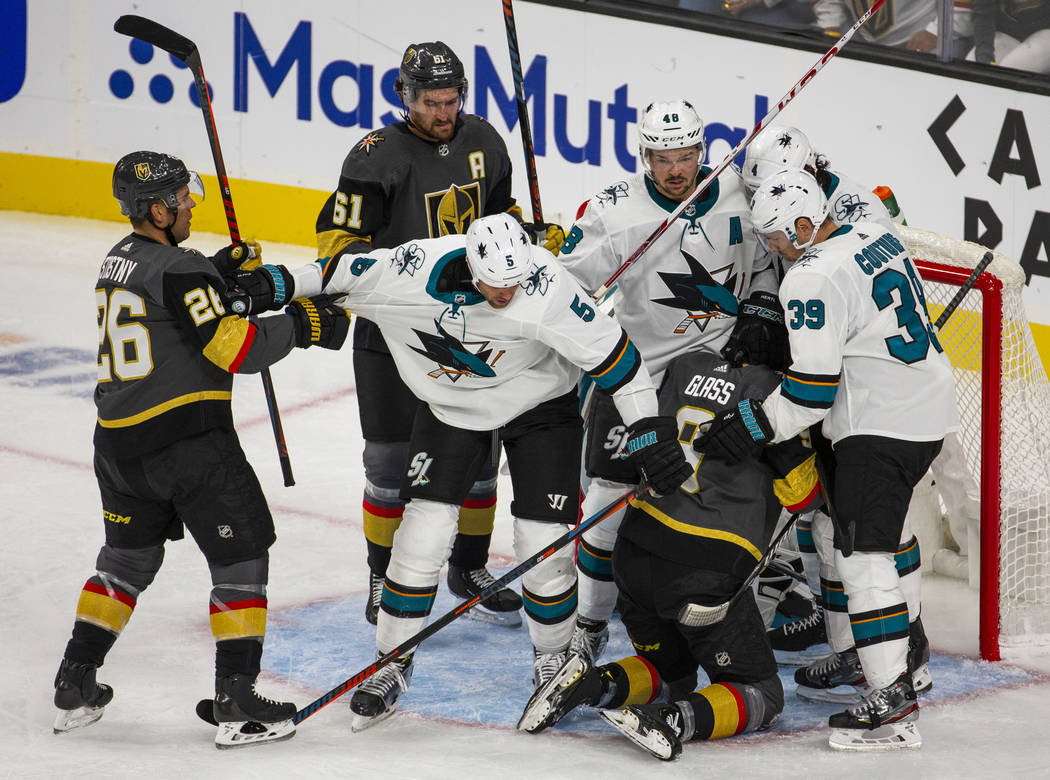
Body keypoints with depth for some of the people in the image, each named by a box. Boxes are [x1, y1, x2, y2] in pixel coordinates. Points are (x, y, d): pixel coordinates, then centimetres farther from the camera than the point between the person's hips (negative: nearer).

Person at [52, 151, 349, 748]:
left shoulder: (121, 259, 12)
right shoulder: (179, 271, -15)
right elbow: (234, 348, -20)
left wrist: (222, 272, 14)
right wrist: (299, 325, -9)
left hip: (119, 444, 8)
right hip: (188, 441, -8)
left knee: (127, 558, 23)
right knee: (241, 557, 2)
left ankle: (75, 687, 24)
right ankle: (236, 703, -1)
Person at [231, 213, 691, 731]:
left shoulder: (547, 285, -33)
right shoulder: (419, 270, -28)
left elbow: (609, 351, -26)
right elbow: (347, 271, -9)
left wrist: (647, 430, -24)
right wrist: (279, 284, -12)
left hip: (539, 403, -1)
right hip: (452, 406, 2)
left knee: (545, 544, -7)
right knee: (424, 529, -8)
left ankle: (552, 657, 20)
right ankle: (392, 663, 9)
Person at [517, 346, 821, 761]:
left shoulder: (686, 367, 9)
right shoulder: (770, 391, -8)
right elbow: (803, 494, -6)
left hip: (634, 554, 6)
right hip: (706, 571, -6)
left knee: (671, 674, 28)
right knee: (763, 695, 8)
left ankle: (594, 683, -2)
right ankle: (673, 721, -21)